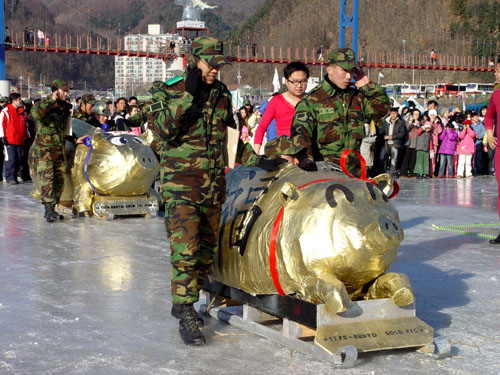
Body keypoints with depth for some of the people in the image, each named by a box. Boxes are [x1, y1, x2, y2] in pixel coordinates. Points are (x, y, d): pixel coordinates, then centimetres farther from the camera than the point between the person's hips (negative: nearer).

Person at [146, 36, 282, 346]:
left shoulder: (222, 94, 12)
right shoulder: (168, 91, -3)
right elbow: (162, 129, -19)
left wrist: (257, 160, 15)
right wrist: (188, 94, -22)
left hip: (214, 183, 6)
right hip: (181, 181, -6)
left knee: (207, 248, 9)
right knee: (185, 246, -15)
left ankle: (183, 302, 25)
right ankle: (186, 315, -9)